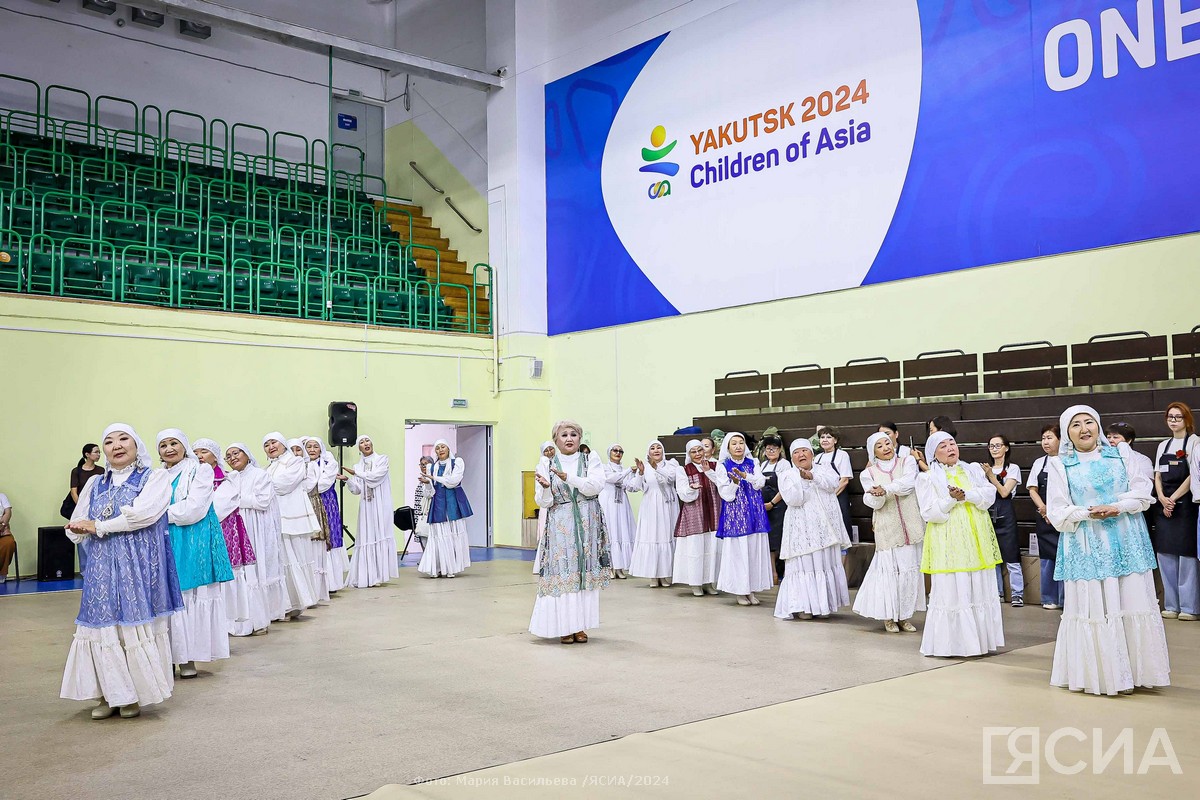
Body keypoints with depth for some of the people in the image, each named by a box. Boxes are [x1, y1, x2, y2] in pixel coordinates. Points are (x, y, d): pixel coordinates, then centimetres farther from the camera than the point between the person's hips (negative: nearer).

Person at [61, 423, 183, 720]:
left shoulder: (155, 478, 2)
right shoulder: (95, 484, 16)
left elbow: (144, 513, -14)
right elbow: (75, 527, 13)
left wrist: (98, 526, -5)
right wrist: (79, 529, -10)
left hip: (139, 565, -4)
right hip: (102, 567, 4)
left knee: (135, 624, -4)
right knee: (103, 625, 0)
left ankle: (133, 694, 7)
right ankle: (108, 694, 11)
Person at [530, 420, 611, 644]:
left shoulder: (591, 460, 6)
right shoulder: (546, 466, 5)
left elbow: (595, 486, -11)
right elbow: (544, 503, 1)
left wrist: (567, 477, -20)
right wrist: (545, 487, -20)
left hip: (588, 524, 1)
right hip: (560, 526, 0)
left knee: (586, 573, 2)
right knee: (562, 574, -4)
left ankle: (580, 625, 10)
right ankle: (564, 626, 4)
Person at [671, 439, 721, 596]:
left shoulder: (714, 467, 10)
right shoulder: (683, 471, 2)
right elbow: (683, 495, -5)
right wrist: (692, 488, -26)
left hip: (713, 515, 3)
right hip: (693, 517, -2)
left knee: (712, 548, 2)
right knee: (695, 547, -4)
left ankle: (709, 582, 12)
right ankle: (696, 584, 4)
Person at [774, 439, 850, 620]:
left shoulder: (824, 468, 11)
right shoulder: (787, 475, 2)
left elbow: (833, 483, -10)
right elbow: (792, 499, -12)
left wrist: (812, 476, -20)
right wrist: (802, 480, -25)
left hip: (826, 528, 3)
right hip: (803, 530, -3)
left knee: (827, 563, 5)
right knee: (804, 565, -5)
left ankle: (824, 604, 12)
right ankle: (803, 606, 0)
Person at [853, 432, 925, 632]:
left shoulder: (907, 461, 8)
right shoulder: (869, 473, 8)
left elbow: (908, 483, -11)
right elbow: (873, 502, -4)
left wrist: (885, 489, -23)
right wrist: (877, 495, -26)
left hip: (911, 525, 1)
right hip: (887, 528, -1)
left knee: (911, 568, 2)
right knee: (888, 570, -5)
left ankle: (904, 615, 12)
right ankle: (889, 616, 6)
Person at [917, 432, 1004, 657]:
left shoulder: (973, 470, 13)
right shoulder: (928, 478, 1)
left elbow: (989, 494, -1)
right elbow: (929, 512, -7)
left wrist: (966, 495, -16)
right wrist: (951, 499, -20)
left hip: (977, 542, 4)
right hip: (949, 543, -4)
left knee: (981, 590, 5)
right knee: (951, 591, -5)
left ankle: (981, 639, 13)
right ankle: (952, 642, 2)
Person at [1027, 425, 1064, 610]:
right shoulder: (1039, 463, 9)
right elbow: (1032, 489, 8)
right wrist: (1044, 509, -6)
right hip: (1044, 518, 3)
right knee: (1047, 558, 7)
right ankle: (1050, 599, 16)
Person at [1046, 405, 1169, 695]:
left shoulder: (1121, 453, 10)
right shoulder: (1061, 465, 4)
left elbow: (1142, 488, 1)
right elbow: (1057, 512, 0)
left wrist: (1118, 507, -14)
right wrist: (1089, 514, -15)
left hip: (1127, 543, 2)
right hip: (1088, 547, -2)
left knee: (1133, 604, 2)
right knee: (1094, 608, -3)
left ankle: (1138, 671, 12)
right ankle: (1102, 674, 6)